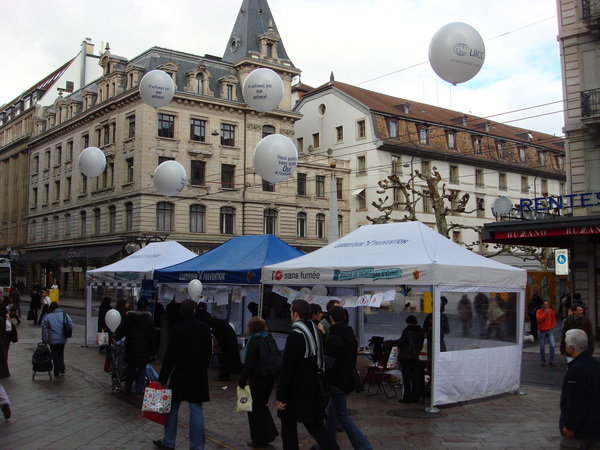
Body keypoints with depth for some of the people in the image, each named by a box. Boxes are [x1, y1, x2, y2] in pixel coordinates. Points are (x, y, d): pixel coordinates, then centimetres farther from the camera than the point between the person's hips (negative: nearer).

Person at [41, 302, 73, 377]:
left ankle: (57, 372, 11)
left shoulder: (47, 317, -5)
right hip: (63, 339, 3)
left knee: (55, 355, 8)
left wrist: (44, 340, 2)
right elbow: (71, 325, -1)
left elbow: (44, 329, -4)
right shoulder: (64, 315, 0)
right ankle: (62, 370, 18)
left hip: (53, 340, -3)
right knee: (61, 354, 20)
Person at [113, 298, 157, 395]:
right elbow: (152, 337, -5)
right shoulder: (149, 319, -6)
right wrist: (153, 352, 1)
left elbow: (121, 330, 1)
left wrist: (115, 337, 19)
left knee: (131, 368, 14)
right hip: (144, 350, -2)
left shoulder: (129, 317, -2)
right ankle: (139, 389, 8)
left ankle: (127, 389, 18)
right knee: (142, 368, 8)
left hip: (131, 348, 2)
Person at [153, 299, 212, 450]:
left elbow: (170, 356, -13)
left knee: (173, 408, 11)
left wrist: (162, 378, -9)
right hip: (200, 375, 3)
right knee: (196, 409, 5)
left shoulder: (178, 329, -12)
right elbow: (209, 351, 10)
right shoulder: (204, 328, 1)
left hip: (181, 374, -3)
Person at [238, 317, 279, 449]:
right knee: (262, 405, 22)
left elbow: (249, 363, -19)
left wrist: (242, 381, -13)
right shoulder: (269, 339, 7)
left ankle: (259, 441, 13)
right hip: (270, 377, 7)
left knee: (255, 409, 5)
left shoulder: (254, 341, -15)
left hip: (258, 378, -7)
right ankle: (270, 432, 17)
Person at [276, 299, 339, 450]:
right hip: (314, 390, 8)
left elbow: (287, 370, -20)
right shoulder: (316, 332, 7)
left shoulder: (295, 336, -19)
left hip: (297, 392, -8)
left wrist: (280, 396, -15)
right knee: (315, 426, 12)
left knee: (288, 426, 8)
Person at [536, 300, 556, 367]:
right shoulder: (539, 311, -5)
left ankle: (551, 361, -1)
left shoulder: (551, 311, 2)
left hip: (550, 331, 1)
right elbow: (539, 319, -21)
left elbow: (554, 320, 11)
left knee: (552, 346, -10)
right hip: (542, 331, -1)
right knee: (542, 347, 5)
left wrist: (552, 327, -3)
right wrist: (545, 313, -20)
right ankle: (542, 361, 20)